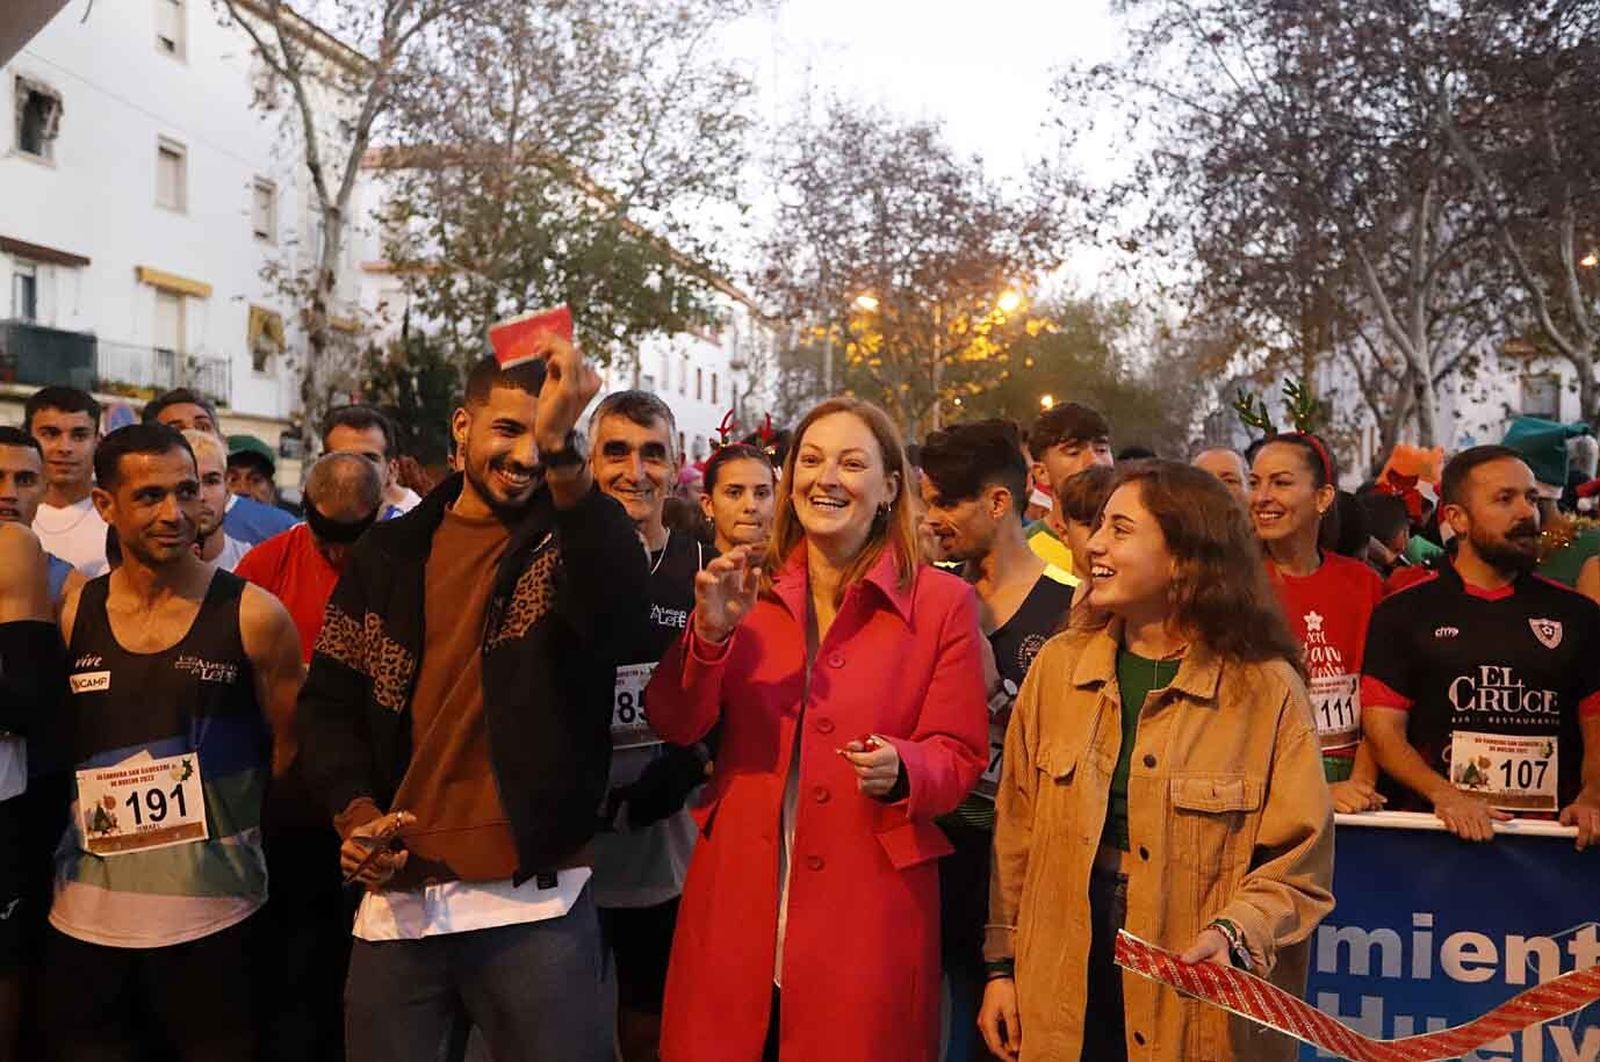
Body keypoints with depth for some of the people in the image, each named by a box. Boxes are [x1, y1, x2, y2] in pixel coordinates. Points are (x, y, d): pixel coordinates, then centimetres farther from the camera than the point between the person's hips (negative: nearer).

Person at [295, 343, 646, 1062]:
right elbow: (329, 700, 12)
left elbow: (620, 619, -25)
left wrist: (561, 449, -34)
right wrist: (355, 810, -5)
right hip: (398, 895, 3)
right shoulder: (388, 554, 8)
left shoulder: (568, 542, -1)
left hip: (534, 901, -3)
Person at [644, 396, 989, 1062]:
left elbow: (960, 757, -2)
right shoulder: (750, 591, 5)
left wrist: (900, 769, -23)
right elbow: (676, 727, 0)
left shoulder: (943, 602, -3)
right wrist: (710, 633, -17)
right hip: (737, 894, 3)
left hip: (868, 907, -2)